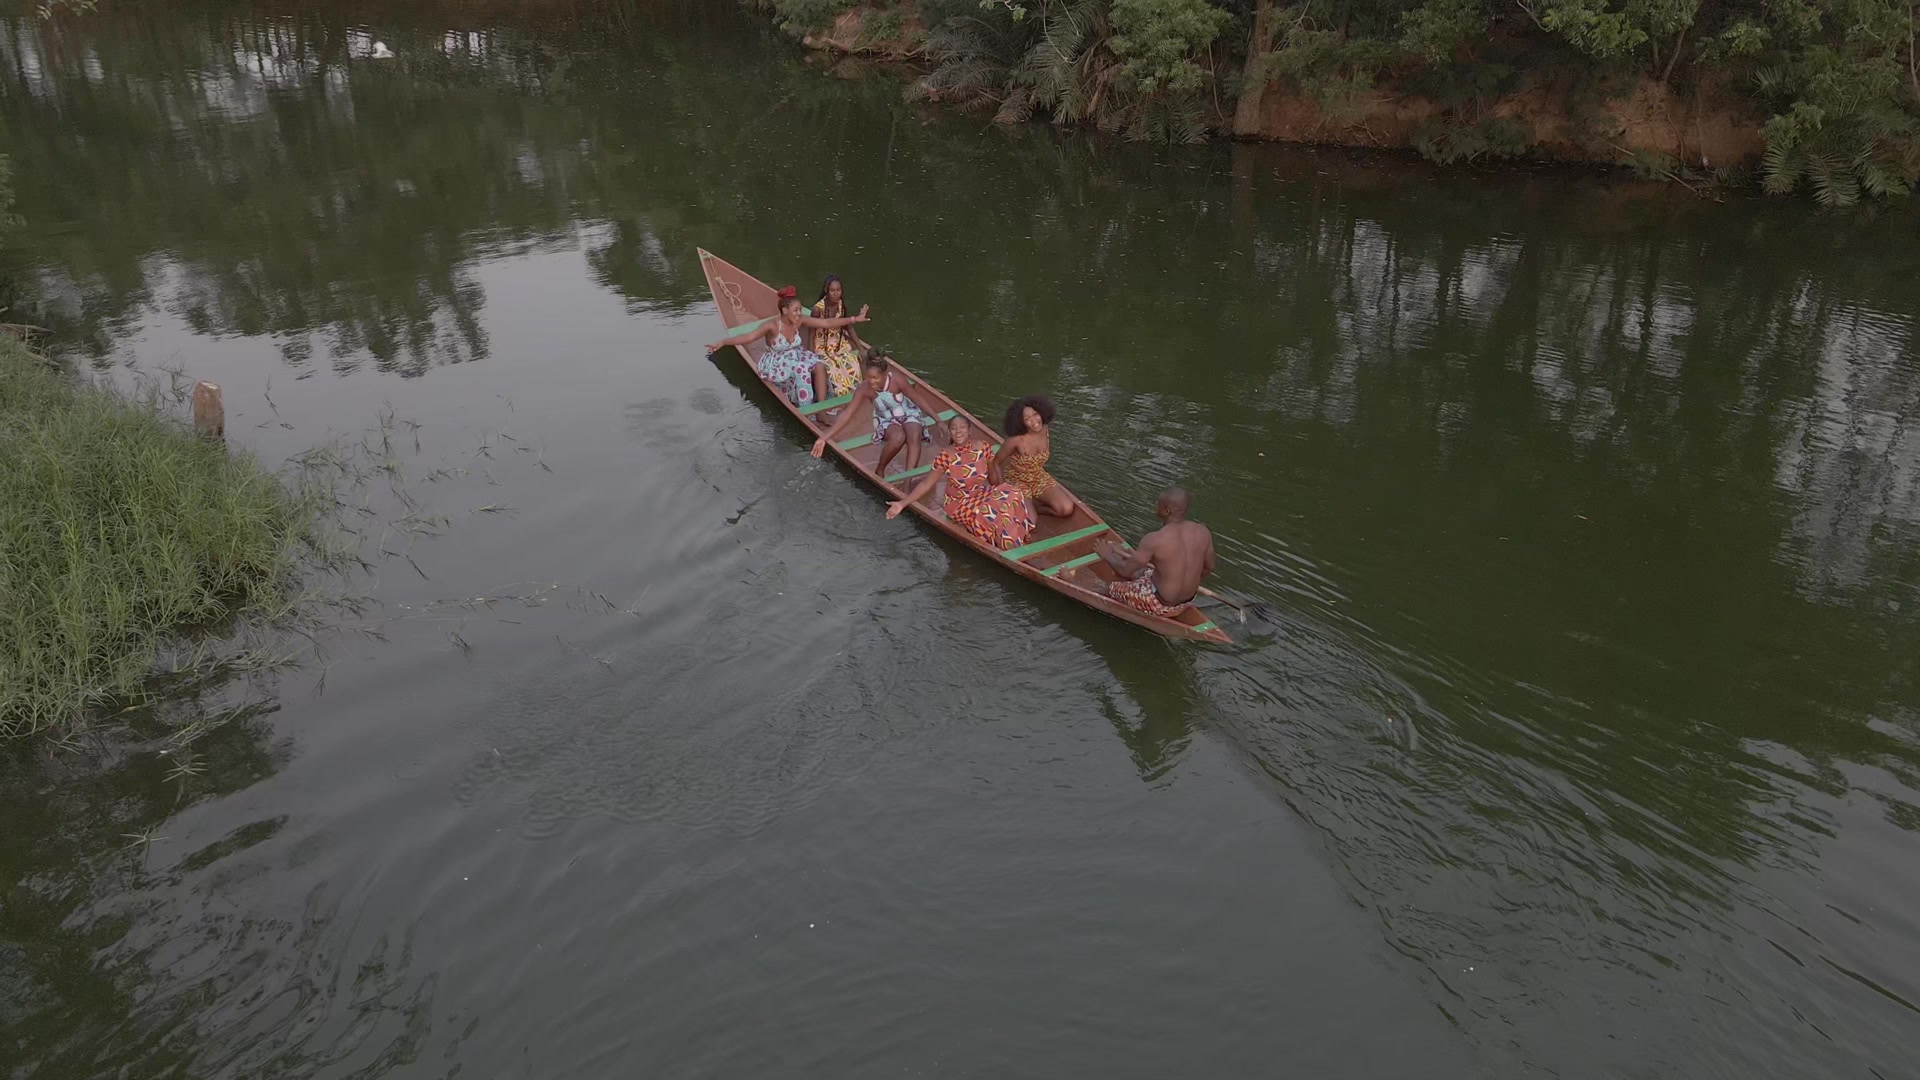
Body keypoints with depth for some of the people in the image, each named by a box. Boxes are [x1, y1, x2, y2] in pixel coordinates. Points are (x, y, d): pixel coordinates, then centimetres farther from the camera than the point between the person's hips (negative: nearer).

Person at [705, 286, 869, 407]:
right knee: (802, 370, -32)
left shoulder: (800, 321, -9)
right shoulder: (772, 326, -24)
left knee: (819, 366, -22)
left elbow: (827, 323, -5)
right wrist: (723, 342, -47)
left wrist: (854, 319, -7)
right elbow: (749, 337, -34)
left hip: (796, 357, 5)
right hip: (776, 364, -5)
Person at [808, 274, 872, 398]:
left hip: (840, 344, 5)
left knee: (853, 367, -22)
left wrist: (861, 348, 1)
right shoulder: (818, 308, -21)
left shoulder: (841, 304, -5)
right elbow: (811, 334, -14)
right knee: (833, 371, -30)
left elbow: (849, 328, 7)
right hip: (822, 347, -4)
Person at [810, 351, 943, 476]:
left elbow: (918, 399, -14)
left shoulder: (897, 380, -27)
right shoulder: (864, 388, -24)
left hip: (909, 414, 0)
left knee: (914, 438, -32)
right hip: (887, 420, 0)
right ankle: (879, 470, -12)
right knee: (898, 437, -34)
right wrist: (824, 438, -33)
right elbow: (847, 414, -26)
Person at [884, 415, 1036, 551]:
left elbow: (994, 476, 7)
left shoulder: (983, 447, -8)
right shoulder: (944, 457, -16)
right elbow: (926, 484, -10)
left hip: (984, 495, 4)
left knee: (1011, 495, -24)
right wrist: (902, 503, -15)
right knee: (990, 514, -31)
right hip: (959, 504, -4)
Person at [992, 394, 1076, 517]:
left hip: (1040, 479, 6)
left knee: (1067, 509, -13)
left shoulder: (1044, 430, -10)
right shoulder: (1016, 440, -27)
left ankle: (1033, 505, 7)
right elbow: (995, 463, -15)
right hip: (1017, 481, -6)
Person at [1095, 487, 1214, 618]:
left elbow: (1126, 570, -17)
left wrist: (1107, 555, 3)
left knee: (1109, 587, 15)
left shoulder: (1154, 540, -29)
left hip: (1161, 606, -6)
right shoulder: (1203, 532, -13)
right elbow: (1208, 568, 2)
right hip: (1187, 601, 6)